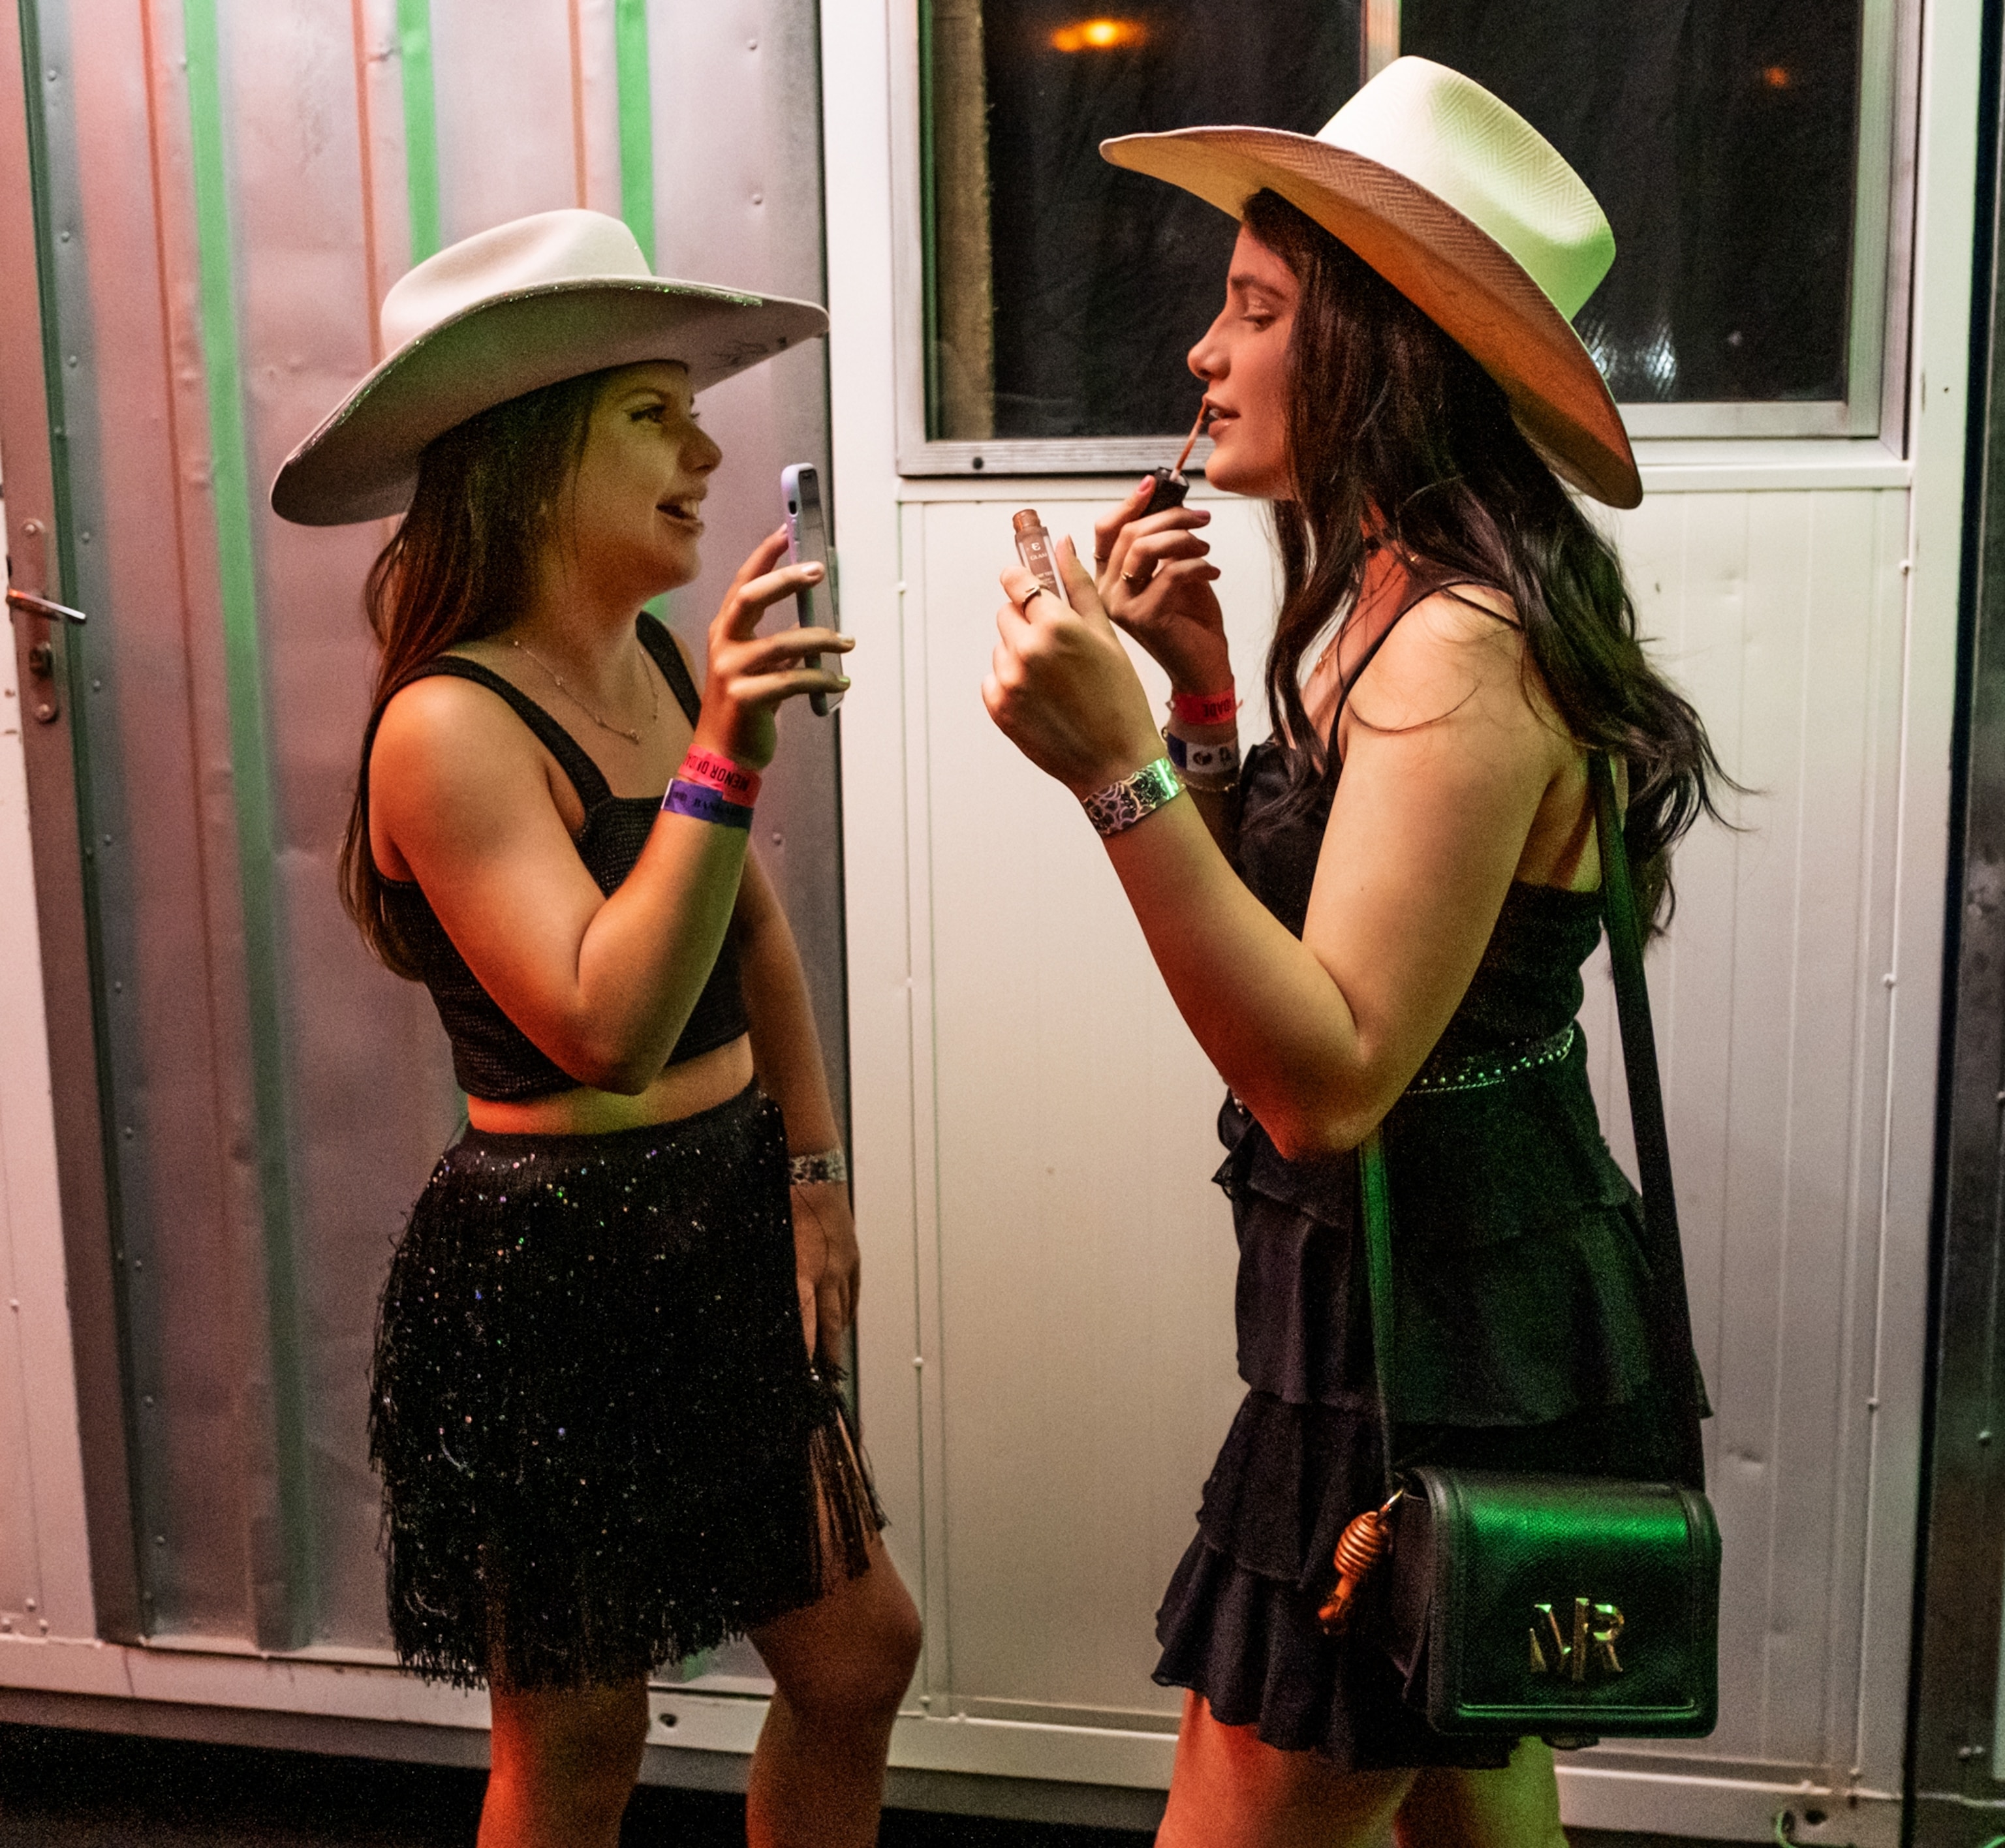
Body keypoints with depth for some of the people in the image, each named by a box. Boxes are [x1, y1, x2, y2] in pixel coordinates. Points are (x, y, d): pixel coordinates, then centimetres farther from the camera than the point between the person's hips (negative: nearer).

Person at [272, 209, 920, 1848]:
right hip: (550, 1275, -7)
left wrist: (814, 1178, 12)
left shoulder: (658, 659, 3)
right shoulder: (450, 726, -19)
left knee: (856, 1657, 16)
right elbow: (607, 1031, -29)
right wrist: (723, 768, -34)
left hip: (724, 1238, 7)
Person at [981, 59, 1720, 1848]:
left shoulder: (1460, 648, -23)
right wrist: (1205, 701, 1)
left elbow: (1331, 1078, -29)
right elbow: (1289, 941, 11)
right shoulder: (1386, 607, 8)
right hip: (1457, 1313, 10)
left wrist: (1121, 768, -34)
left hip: (1440, 1356, -10)